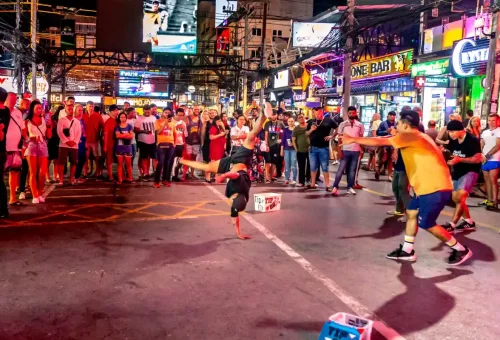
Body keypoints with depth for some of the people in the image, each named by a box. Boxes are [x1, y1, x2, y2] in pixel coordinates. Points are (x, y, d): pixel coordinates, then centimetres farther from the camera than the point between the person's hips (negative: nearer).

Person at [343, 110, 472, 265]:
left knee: (426, 223, -1)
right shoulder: (417, 137, 16)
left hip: (436, 187, -10)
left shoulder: (410, 136, -12)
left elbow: (379, 142, -11)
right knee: (411, 212, 14)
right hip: (429, 185, 10)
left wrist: (353, 139, -4)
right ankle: (407, 251, 22)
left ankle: (461, 250, 13)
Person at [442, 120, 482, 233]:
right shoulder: (453, 140, 0)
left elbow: (478, 159, -23)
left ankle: (452, 224, -19)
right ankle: (469, 222, 25)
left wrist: (459, 159, -32)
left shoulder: (472, 140, -18)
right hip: (457, 172, 8)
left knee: (460, 196, -22)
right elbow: (449, 153, 14)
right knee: (455, 198, 11)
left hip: (470, 171, -8)